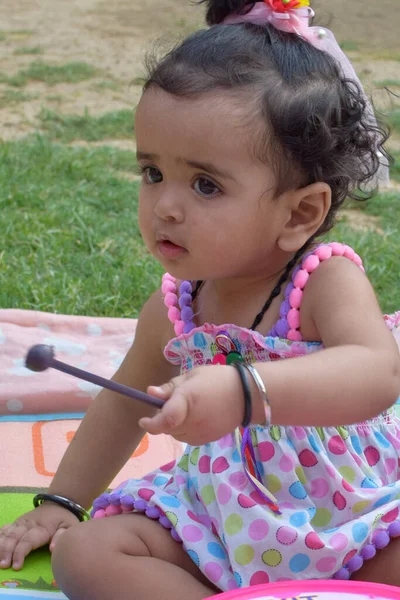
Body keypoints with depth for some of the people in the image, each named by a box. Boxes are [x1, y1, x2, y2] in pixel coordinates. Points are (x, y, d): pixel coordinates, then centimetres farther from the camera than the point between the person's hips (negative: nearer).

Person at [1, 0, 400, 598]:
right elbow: (125, 404, 15)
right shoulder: (172, 310, -4)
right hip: (224, 516, 5)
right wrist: (61, 502, 21)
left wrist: (245, 391, -55)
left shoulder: (327, 280, -20)